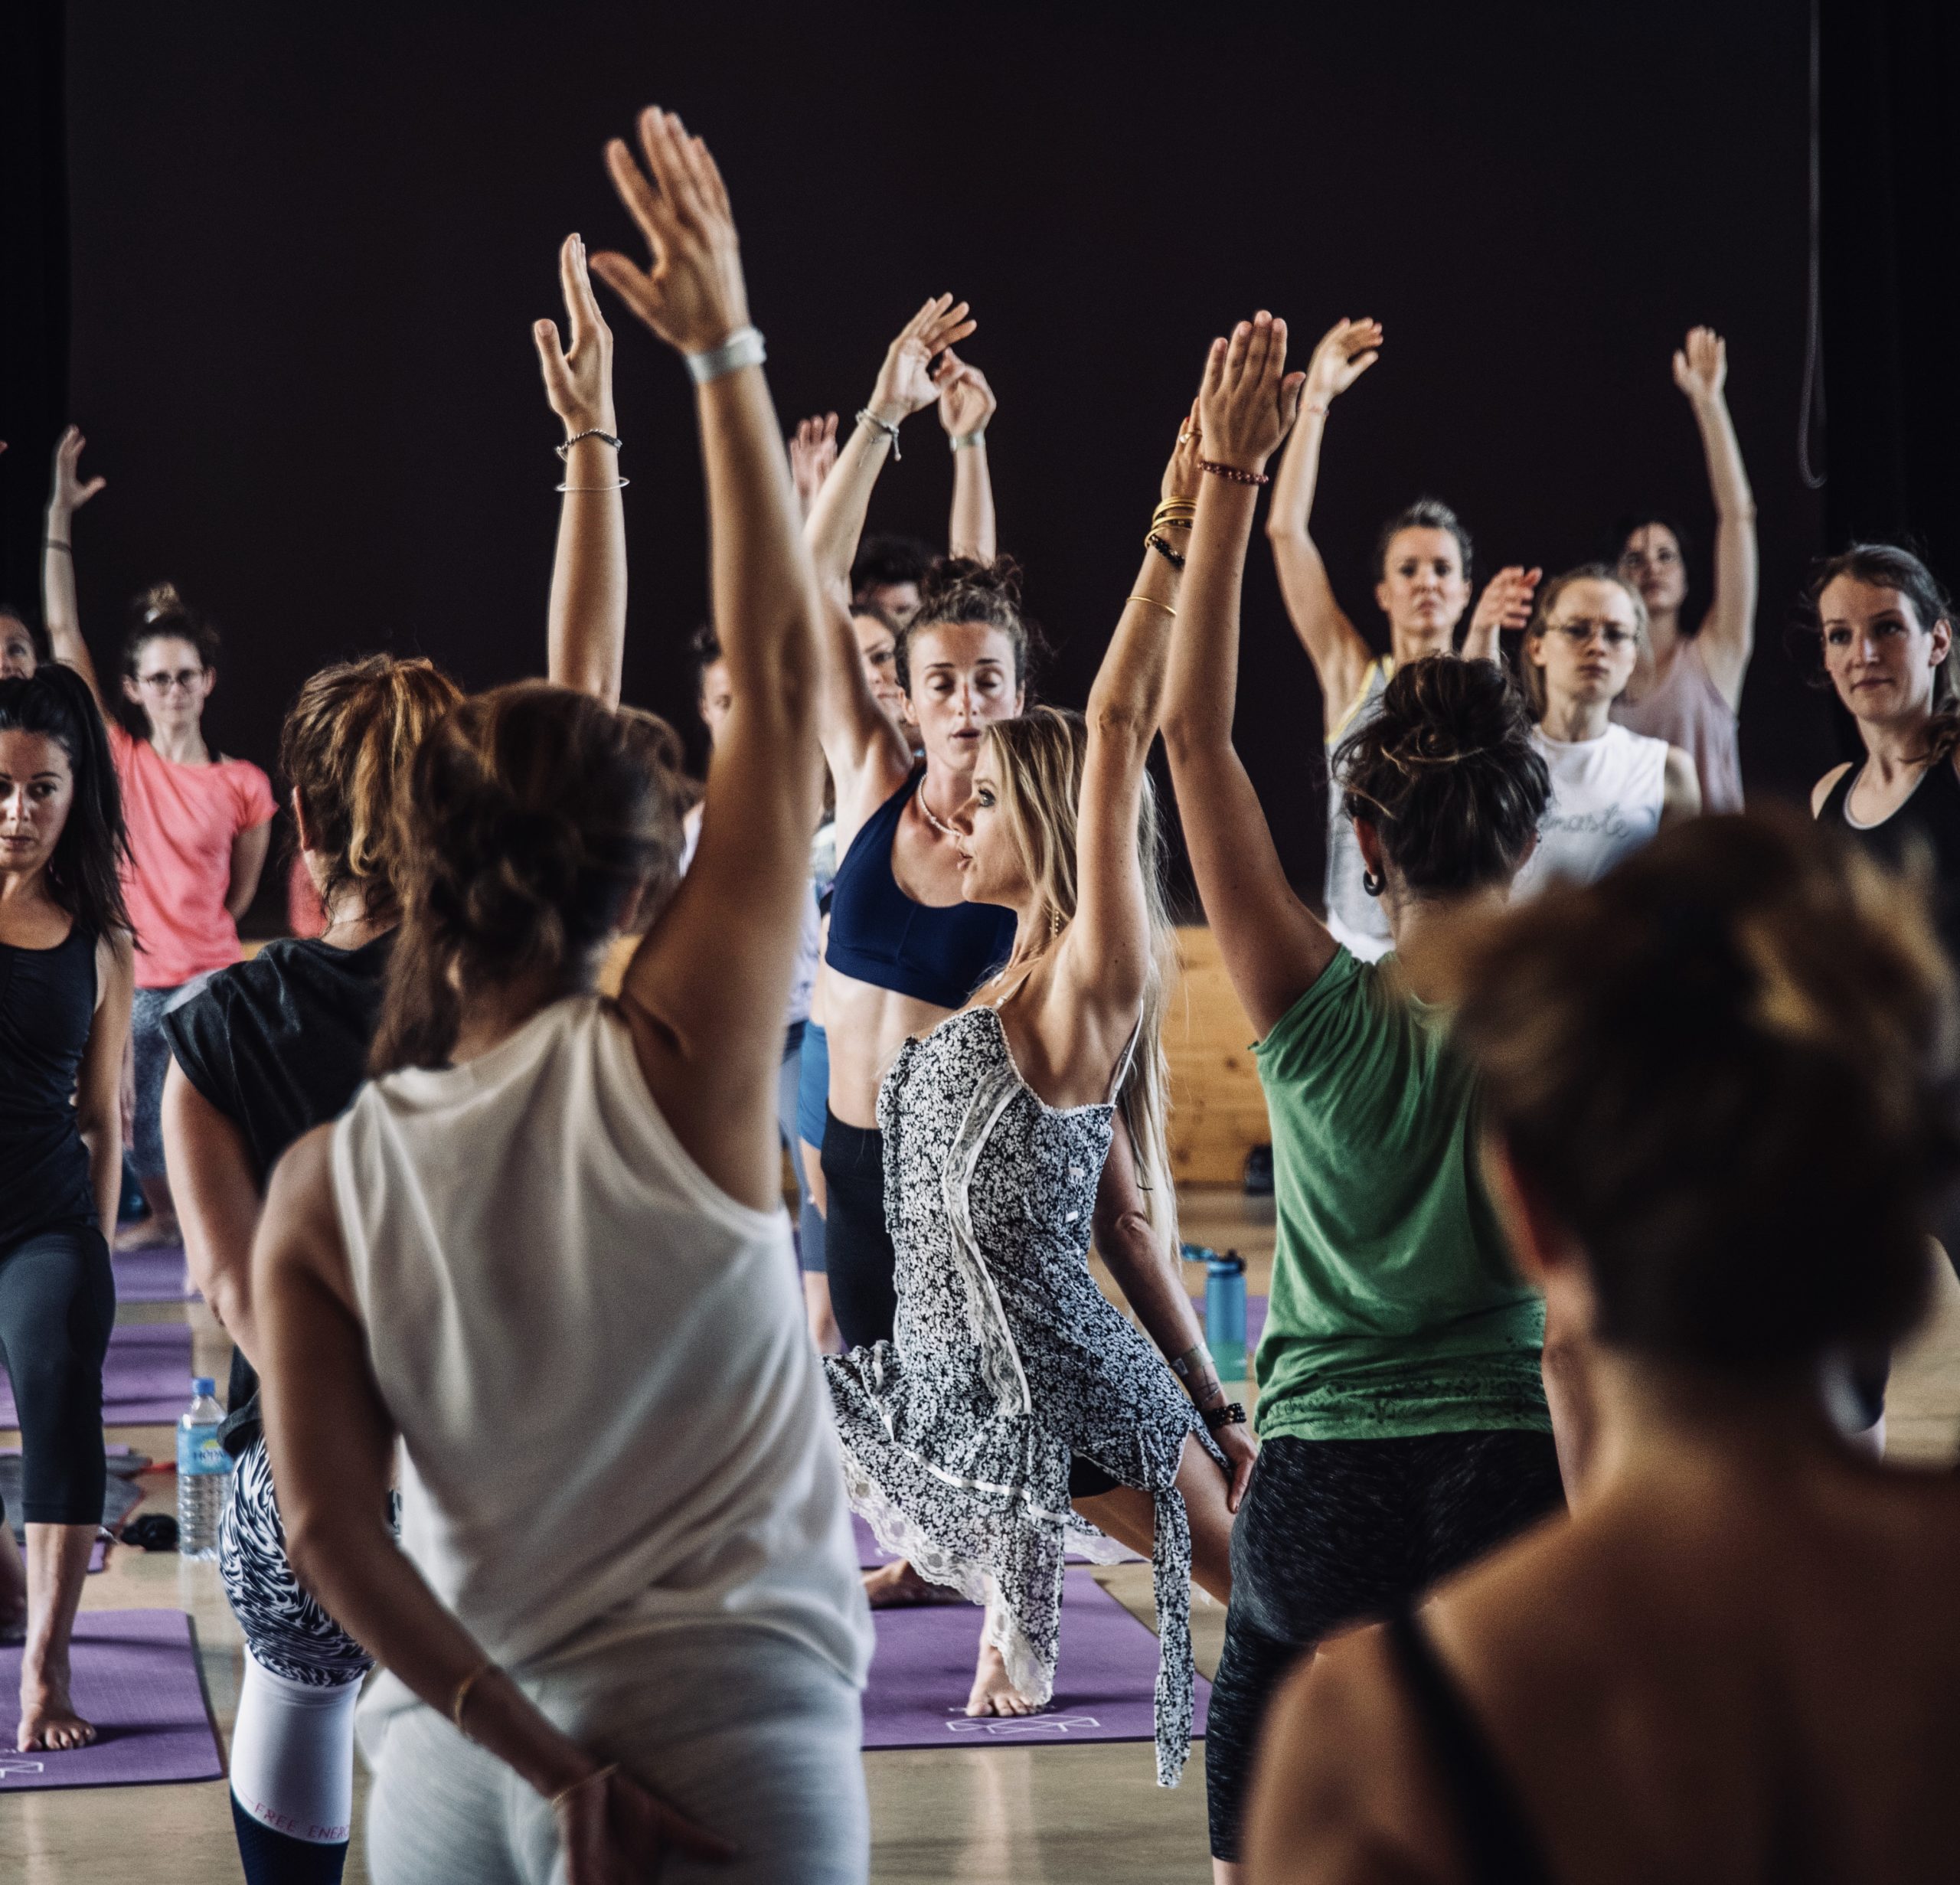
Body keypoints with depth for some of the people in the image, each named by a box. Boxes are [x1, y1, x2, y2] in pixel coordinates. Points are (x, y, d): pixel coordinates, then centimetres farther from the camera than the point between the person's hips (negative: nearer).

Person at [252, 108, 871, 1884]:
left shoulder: (321, 1187, -1)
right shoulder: (673, 1058, -8)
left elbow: (331, 1527, -11)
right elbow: (781, 671, -1)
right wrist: (726, 351, 4)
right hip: (733, 1741, -2)